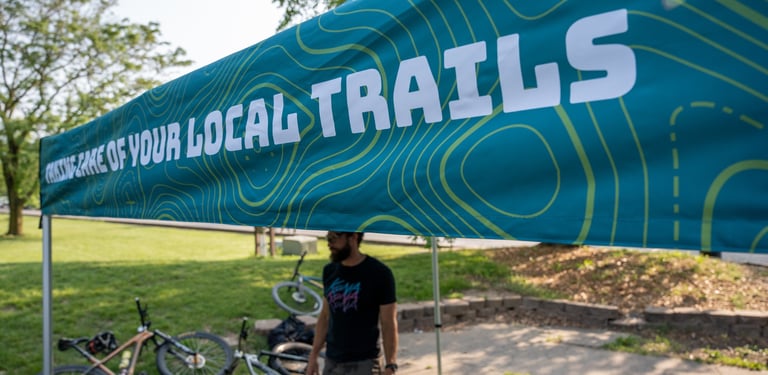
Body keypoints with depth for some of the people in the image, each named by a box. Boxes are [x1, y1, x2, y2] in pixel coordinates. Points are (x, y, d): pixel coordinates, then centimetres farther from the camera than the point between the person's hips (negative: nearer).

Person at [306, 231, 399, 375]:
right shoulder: (330, 271, 6)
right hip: (331, 363, 6)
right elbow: (325, 316, 13)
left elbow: (389, 324, -10)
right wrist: (313, 356, 10)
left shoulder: (379, 273, -12)